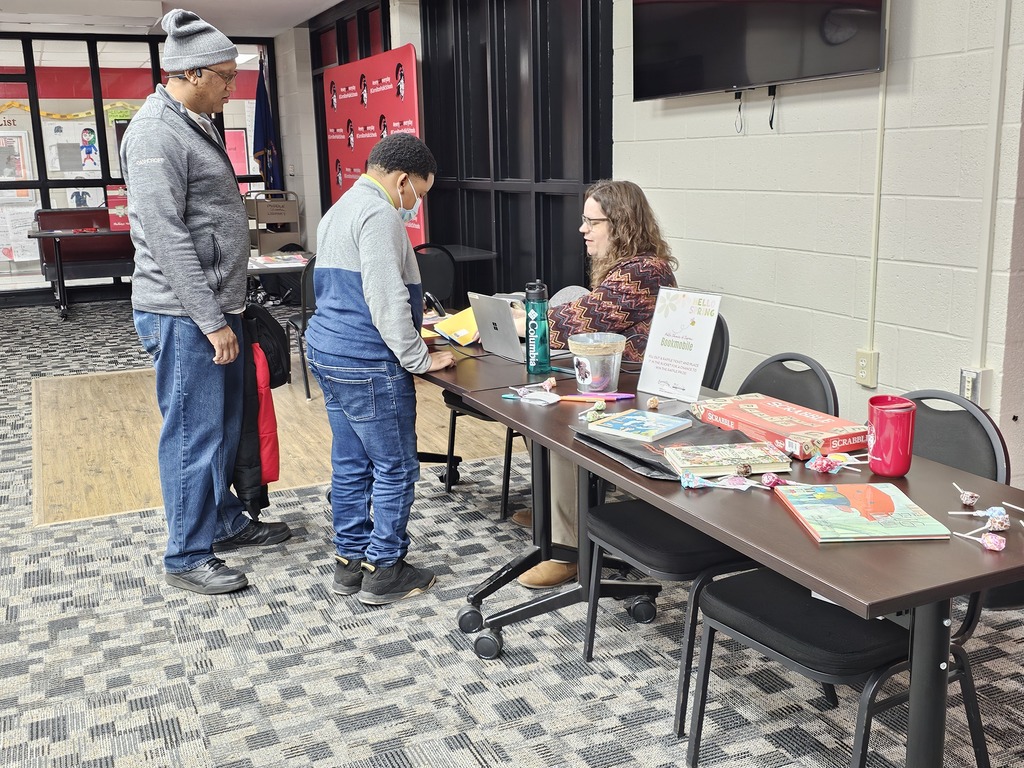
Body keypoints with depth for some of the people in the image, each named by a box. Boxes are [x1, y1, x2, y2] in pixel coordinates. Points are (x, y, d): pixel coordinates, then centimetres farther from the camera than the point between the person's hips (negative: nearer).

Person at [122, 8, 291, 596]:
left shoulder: (198, 125, 15)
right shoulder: (155, 133, -16)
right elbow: (168, 239, -22)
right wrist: (211, 321, -21)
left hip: (217, 307, 10)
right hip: (183, 316, -10)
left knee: (225, 426, 18)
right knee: (193, 434, -2)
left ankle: (226, 521, 34)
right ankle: (188, 558, 10)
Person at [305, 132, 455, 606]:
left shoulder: (340, 210, 17)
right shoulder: (379, 214, -16)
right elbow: (386, 299, -22)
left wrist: (414, 316, 24)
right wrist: (420, 359, -15)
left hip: (327, 350, 10)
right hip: (367, 365, -10)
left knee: (351, 465, 16)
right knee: (396, 468, 1)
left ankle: (350, 560, 24)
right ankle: (383, 572, 9)